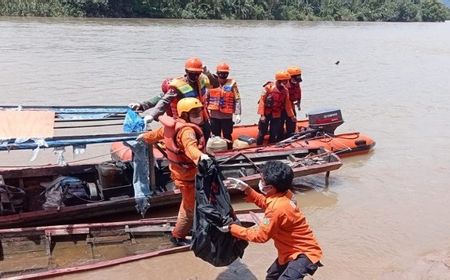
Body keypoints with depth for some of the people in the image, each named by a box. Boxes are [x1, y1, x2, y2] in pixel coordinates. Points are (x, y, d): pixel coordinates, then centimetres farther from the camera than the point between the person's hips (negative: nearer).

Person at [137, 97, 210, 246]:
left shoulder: (173, 125, 2)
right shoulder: (187, 130, -28)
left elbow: (158, 133, 21)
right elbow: (190, 146, -51)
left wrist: (144, 137, 42)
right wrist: (201, 156, -71)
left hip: (180, 172, 10)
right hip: (188, 176, -10)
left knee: (187, 203, 30)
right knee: (191, 208, 7)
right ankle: (178, 236, 24)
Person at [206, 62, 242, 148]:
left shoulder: (232, 83, -3)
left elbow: (237, 99, -5)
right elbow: (207, 98, 9)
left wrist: (238, 114, -10)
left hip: (227, 116, -2)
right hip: (214, 116, 2)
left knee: (227, 137, 6)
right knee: (215, 137, 13)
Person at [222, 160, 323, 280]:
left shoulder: (278, 207, -32)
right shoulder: (283, 194, -5)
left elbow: (260, 235, -22)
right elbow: (264, 202, 17)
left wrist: (231, 228, -15)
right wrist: (246, 189, 5)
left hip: (305, 254, -10)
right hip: (294, 251, 10)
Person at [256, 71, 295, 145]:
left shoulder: (285, 90, 2)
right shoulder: (269, 87, -12)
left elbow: (287, 104, 10)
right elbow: (262, 101, -12)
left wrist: (291, 115, 12)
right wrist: (262, 115, -16)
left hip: (276, 116, 4)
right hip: (266, 114, -4)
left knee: (274, 134, 7)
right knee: (262, 132, 1)